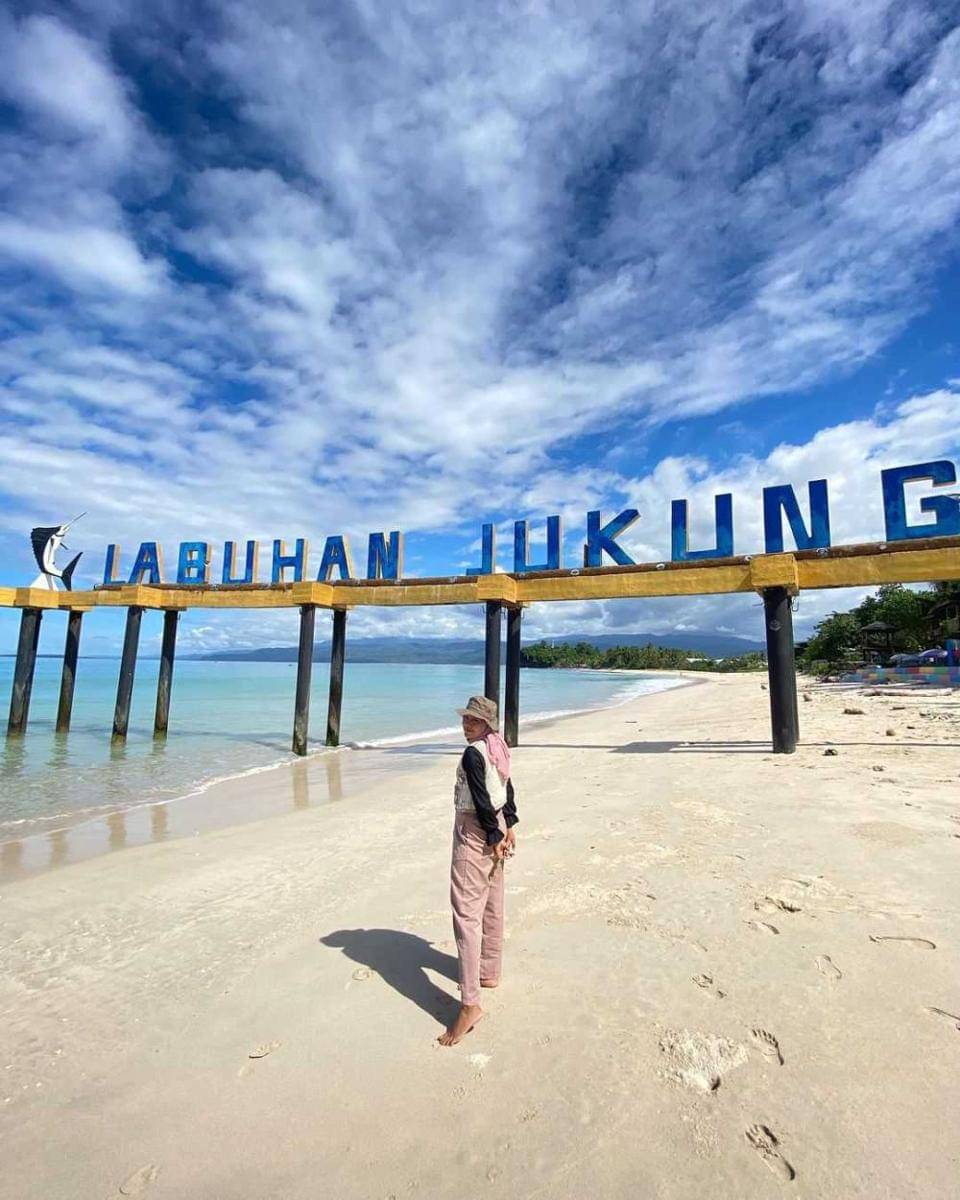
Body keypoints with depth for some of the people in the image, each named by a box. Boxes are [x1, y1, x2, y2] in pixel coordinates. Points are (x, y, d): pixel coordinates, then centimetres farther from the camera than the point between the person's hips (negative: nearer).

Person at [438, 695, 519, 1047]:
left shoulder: (473, 754, -21)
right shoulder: (499, 748, 5)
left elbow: (482, 800, -22)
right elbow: (508, 792, 10)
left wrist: (494, 837, -14)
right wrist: (509, 827, 13)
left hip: (474, 833, -9)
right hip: (496, 828, 9)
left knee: (467, 913, -6)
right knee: (492, 907, 20)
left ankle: (470, 1004, -4)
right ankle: (489, 972, 35)